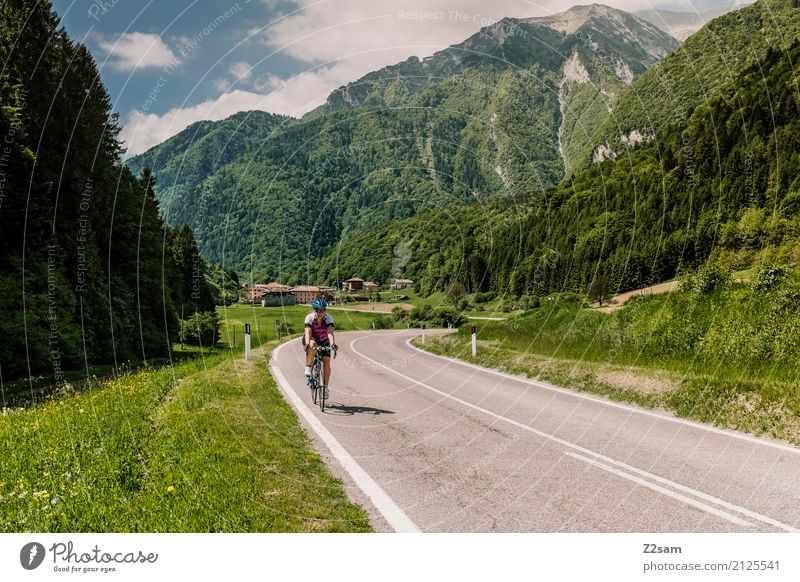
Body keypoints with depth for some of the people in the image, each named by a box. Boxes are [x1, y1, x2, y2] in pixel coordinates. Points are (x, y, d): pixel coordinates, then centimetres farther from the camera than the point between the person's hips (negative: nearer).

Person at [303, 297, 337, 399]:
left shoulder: (328, 318, -23)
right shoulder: (309, 317, -25)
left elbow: (330, 332, -35)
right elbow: (307, 332, -36)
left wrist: (332, 343, -53)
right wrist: (307, 344, -54)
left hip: (323, 341, 2)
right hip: (312, 340, -2)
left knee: (326, 360, -16)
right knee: (312, 345, -37)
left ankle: (325, 386, -6)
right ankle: (308, 367, -20)